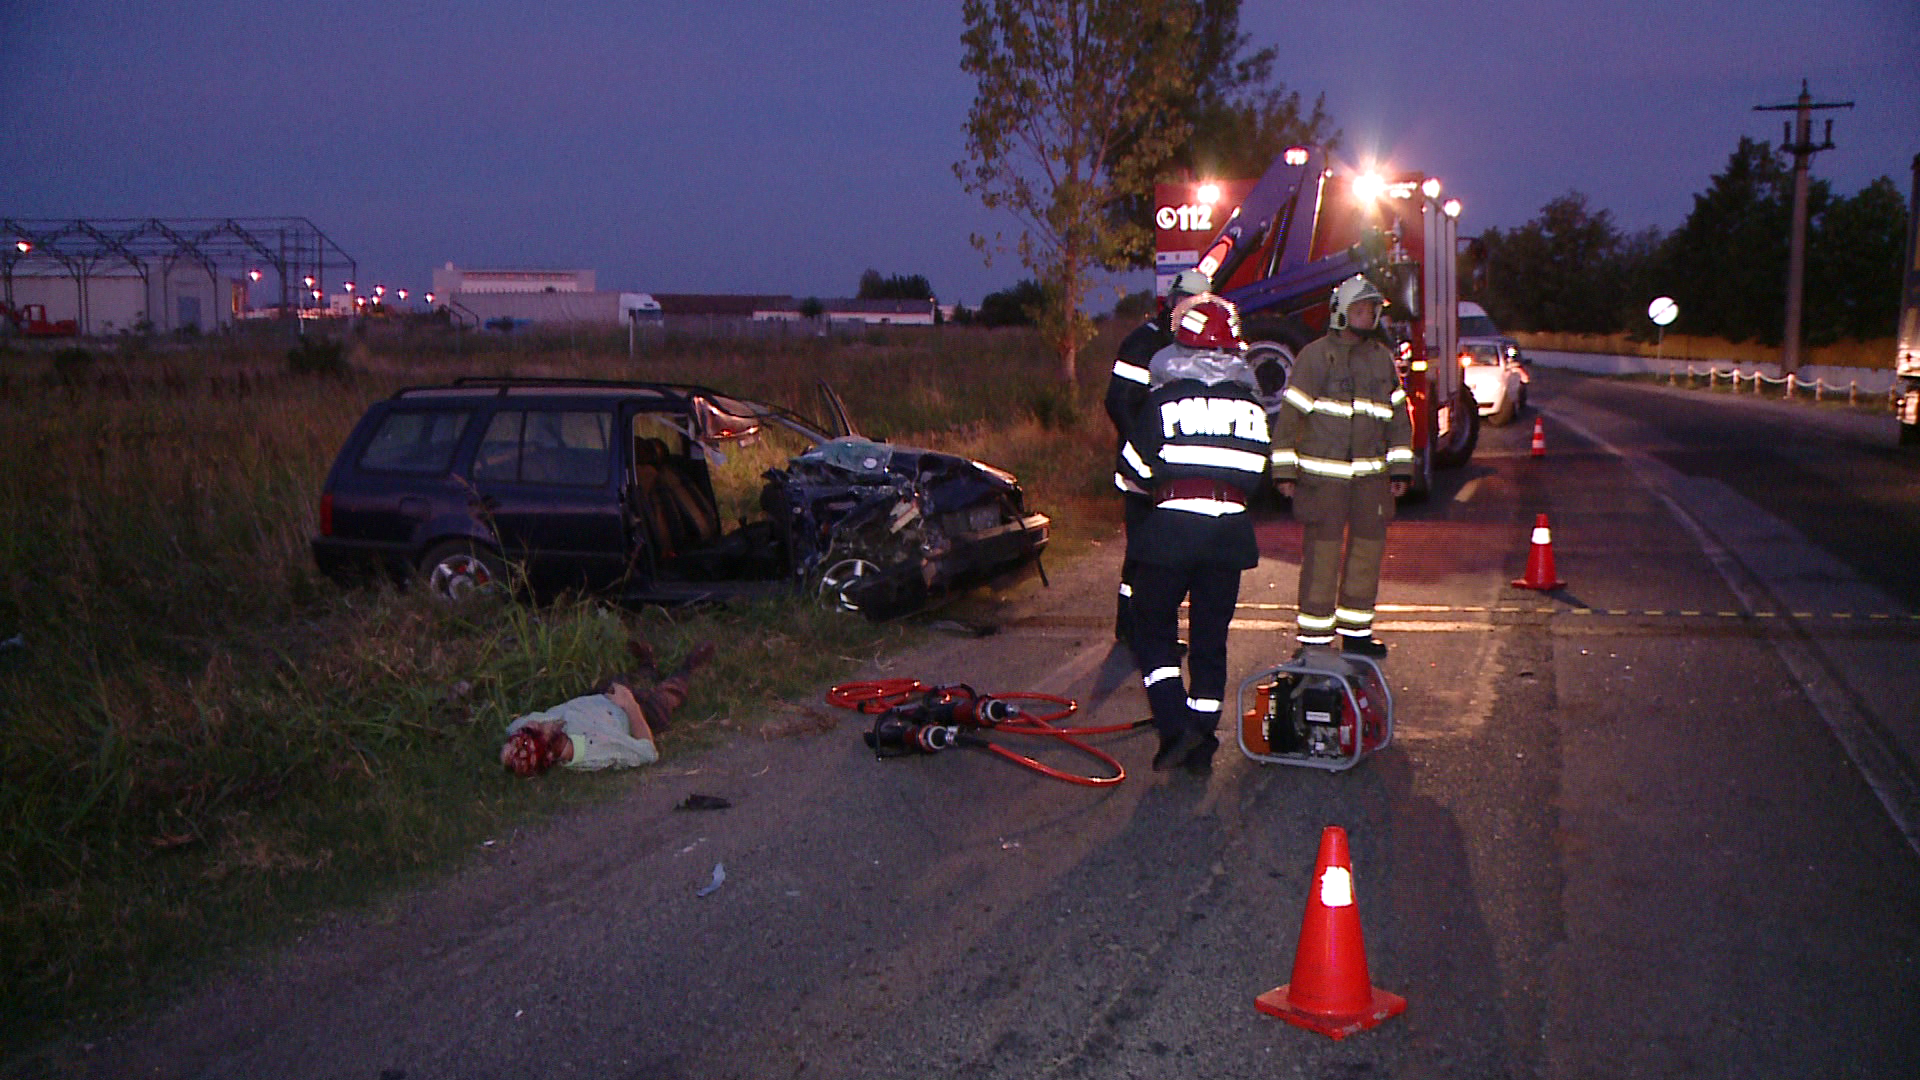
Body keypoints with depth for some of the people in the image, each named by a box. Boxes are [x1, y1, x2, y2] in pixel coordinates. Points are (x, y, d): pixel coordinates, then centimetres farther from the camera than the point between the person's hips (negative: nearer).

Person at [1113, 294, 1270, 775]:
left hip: (1170, 527, -4)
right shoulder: (1251, 405, 7)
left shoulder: (1166, 399, -6)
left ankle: (1175, 726, -5)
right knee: (1211, 638, 12)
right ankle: (1202, 743, 14)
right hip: (1230, 531, 4)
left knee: (1153, 629, 10)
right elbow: (1256, 474, 11)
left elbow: (1133, 471, -4)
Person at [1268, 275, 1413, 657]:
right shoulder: (1316, 355, -2)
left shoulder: (1383, 357, 13)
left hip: (1371, 475, 5)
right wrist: (1285, 471, -7)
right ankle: (1314, 637, 2)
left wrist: (1400, 469, 12)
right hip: (1323, 474, -5)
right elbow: (1289, 414, -3)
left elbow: (1398, 416, 17)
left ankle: (1356, 631, 21)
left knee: (1368, 549, 9)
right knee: (1322, 553, -5)